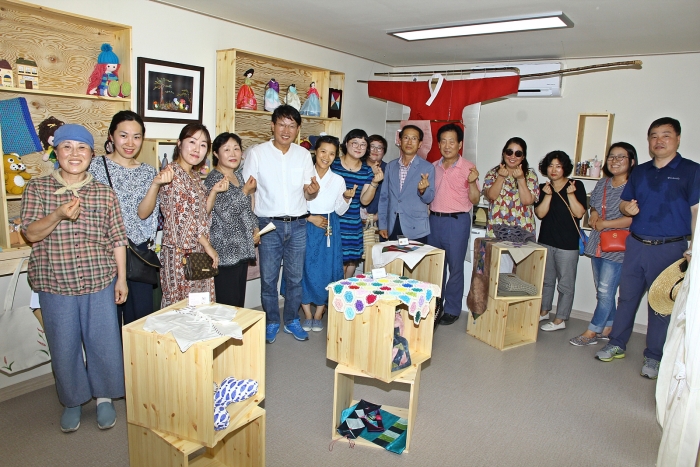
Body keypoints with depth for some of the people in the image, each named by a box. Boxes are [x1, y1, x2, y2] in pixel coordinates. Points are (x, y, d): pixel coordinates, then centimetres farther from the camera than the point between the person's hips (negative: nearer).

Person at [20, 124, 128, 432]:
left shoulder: (105, 193, 2)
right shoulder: (37, 188, 2)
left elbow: (117, 239, 3)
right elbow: (30, 233, -4)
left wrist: (121, 278, 0)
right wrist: (58, 215, -23)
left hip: (99, 281, 0)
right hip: (54, 283, 0)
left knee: (103, 341, 7)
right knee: (63, 346, 10)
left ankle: (104, 397, 28)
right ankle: (72, 401, 32)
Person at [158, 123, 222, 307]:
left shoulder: (195, 175, 13)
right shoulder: (172, 173, -13)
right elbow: (183, 217, -18)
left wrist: (214, 191, 0)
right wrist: (208, 246, -13)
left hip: (199, 252, 8)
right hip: (181, 252, -8)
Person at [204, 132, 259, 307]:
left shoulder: (238, 176, 13)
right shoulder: (214, 179, -11)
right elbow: (227, 212, -22)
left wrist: (255, 228, 7)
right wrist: (246, 191, -13)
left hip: (242, 248, 8)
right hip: (226, 251, -8)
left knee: (239, 301, 14)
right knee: (228, 304, -4)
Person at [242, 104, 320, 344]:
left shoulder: (303, 155, 6)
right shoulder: (257, 153, -2)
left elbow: (307, 194, 8)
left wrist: (313, 190, -16)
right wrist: (251, 225, -11)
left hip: (297, 225, 2)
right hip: (269, 224, -2)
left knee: (295, 277, 10)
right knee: (268, 278, 5)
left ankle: (292, 320, 27)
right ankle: (272, 322, 24)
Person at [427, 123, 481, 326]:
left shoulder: (468, 167, -5)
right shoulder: (433, 167, 9)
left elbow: (475, 199, -7)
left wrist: (472, 182, -22)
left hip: (457, 221, -5)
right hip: (434, 219, 5)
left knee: (455, 267, 3)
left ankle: (452, 309, 15)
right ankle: (434, 305, 28)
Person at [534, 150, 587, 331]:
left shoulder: (577, 186, -3)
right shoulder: (543, 188, 6)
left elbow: (579, 213, -10)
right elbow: (540, 213, -4)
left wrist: (570, 194, -20)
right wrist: (548, 195, -15)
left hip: (568, 243, -4)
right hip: (545, 241, 4)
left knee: (565, 283, 2)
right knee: (546, 279, 15)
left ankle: (560, 320, 10)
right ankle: (544, 311, 30)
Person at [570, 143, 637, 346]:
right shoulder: (602, 183, 11)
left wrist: (604, 224, -15)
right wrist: (593, 215, 2)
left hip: (617, 247, -7)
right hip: (597, 245, 8)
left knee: (605, 291, -2)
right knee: (603, 290, 14)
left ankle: (592, 332, 7)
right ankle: (608, 328, 27)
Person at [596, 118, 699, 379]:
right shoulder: (640, 172, 12)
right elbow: (624, 203, 19)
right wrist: (627, 207, -6)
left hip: (670, 248, -4)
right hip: (636, 244, 4)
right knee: (627, 297, 12)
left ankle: (653, 357, 17)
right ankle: (617, 345, 25)